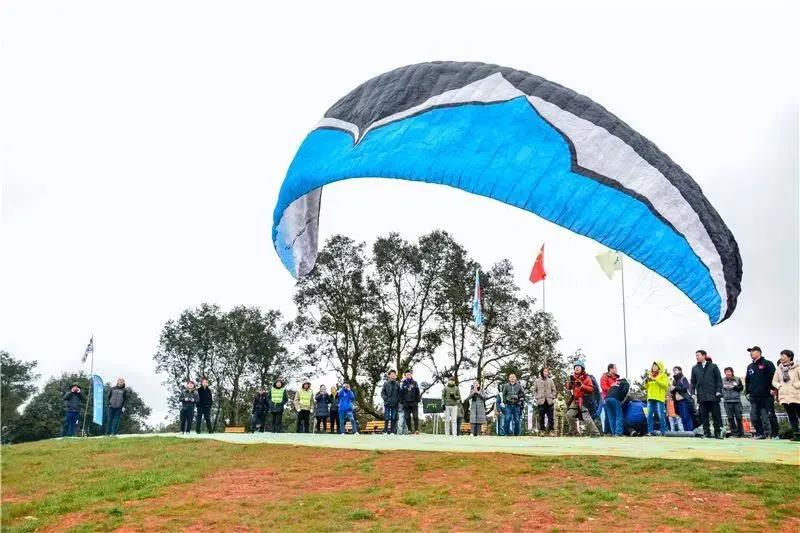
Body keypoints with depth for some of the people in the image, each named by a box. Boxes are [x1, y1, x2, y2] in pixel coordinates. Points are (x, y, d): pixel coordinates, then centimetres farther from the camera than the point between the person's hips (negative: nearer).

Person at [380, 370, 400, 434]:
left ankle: (393, 431, 5)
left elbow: (399, 393, 12)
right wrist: (385, 398, -10)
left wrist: (398, 400, 0)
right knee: (386, 418, -3)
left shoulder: (397, 384, 8)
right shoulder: (386, 383, 4)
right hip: (387, 403, -1)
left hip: (395, 404, 2)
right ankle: (386, 431, 2)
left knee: (394, 418, 2)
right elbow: (382, 393, 3)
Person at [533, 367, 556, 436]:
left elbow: (554, 390, 11)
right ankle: (542, 430, 5)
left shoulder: (550, 380, 8)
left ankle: (551, 430, 1)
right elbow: (534, 390, 10)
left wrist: (552, 397, 0)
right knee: (541, 417, 1)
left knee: (550, 416, -1)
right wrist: (537, 397, -1)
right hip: (541, 401, -1)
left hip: (549, 401, 1)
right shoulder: (537, 381, 6)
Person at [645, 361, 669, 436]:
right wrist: (646, 381, 0)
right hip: (650, 398, 5)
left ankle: (663, 432, -4)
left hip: (659, 398, -5)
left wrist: (655, 379, -14)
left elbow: (666, 384, -8)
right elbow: (646, 387, 21)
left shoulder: (663, 375, 8)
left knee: (661, 416, -10)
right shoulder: (650, 375, 22)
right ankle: (650, 432, 1)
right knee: (649, 416, -1)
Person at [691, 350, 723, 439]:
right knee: (704, 415, 1)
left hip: (713, 395, -2)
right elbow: (693, 382, 13)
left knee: (716, 415, 0)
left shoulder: (713, 366, 5)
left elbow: (719, 379, 2)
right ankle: (706, 433, 5)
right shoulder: (695, 368, 12)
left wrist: (718, 391, -8)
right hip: (702, 396, 2)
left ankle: (718, 433, 7)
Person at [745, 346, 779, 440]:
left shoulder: (767, 363, 0)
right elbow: (747, 381, 21)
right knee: (754, 417, -1)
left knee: (771, 415, 0)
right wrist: (747, 392, 13)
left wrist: (773, 389, -15)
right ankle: (760, 433, 8)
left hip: (767, 396, -5)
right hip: (754, 397, 5)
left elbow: (774, 377, -8)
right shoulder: (750, 367, 18)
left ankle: (774, 434, 8)